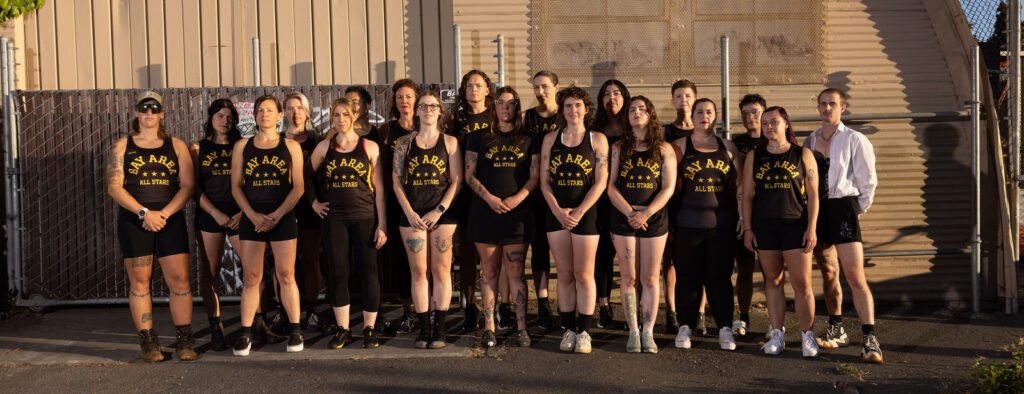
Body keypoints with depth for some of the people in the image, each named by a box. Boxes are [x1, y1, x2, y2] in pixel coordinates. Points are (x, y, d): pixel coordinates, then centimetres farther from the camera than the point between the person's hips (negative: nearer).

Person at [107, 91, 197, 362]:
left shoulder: (176, 146, 9)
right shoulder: (121, 147, 7)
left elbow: (187, 185, 2)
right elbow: (114, 187, -2)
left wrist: (163, 213, -12)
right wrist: (144, 212, -14)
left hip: (170, 220, 1)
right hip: (133, 221, 0)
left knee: (179, 280, -4)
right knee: (139, 282, 2)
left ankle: (184, 341, 3)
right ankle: (148, 343, 9)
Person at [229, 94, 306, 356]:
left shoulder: (291, 147, 6)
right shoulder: (242, 146, 10)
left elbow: (298, 187, 1)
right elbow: (235, 187, 6)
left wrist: (277, 215, -10)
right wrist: (254, 216, -8)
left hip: (283, 219, -1)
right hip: (252, 219, 1)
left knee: (285, 276, 0)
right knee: (251, 277, 2)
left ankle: (295, 330, 9)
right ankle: (246, 333, 7)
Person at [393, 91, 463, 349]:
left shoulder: (450, 142, 6)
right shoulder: (405, 143, 10)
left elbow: (457, 181, 0)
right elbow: (396, 182, 6)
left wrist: (439, 210, -10)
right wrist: (410, 213, -6)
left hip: (442, 213, -1)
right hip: (412, 214, 1)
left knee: (441, 270, -1)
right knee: (418, 271, 2)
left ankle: (439, 328, 6)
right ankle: (424, 328, 8)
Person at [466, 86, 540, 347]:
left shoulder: (528, 140, 11)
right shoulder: (479, 138, 10)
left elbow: (535, 177, 6)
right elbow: (469, 175, 5)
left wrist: (517, 198, -11)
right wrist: (489, 197, -10)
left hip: (517, 212, 0)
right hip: (485, 211, 1)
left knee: (515, 271, -2)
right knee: (489, 270, 4)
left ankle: (521, 328, 2)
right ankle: (489, 328, 9)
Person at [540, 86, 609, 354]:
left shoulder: (597, 139, 3)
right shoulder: (551, 139, 9)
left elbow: (601, 181, -4)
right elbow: (544, 180, 6)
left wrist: (578, 212, -12)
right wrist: (557, 210, -8)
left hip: (585, 213, -2)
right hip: (556, 214, 2)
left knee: (584, 275, -1)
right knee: (564, 274, 6)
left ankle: (584, 332, 8)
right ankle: (569, 329, 15)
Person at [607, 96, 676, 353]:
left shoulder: (664, 149, 5)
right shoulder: (618, 148, 7)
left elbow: (668, 188, -2)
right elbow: (610, 186, 1)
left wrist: (645, 213, -14)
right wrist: (630, 213, -12)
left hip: (655, 218, 0)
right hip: (623, 218, 1)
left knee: (651, 278, 2)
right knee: (628, 278, 3)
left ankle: (648, 332, 10)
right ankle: (633, 332, 11)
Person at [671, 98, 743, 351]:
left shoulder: (727, 147, 11)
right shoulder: (680, 146, 5)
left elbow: (739, 184, 11)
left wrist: (742, 214, 3)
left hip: (723, 222, 1)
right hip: (689, 222, -1)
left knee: (720, 276, 4)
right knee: (688, 275, 3)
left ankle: (725, 329, 11)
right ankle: (686, 327, 14)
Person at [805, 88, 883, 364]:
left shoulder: (855, 140, -2)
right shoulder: (810, 141, 12)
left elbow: (869, 181, 1)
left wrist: (858, 210, 5)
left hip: (843, 208, -5)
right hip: (816, 209, 5)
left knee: (856, 277, -12)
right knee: (828, 273, 13)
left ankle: (870, 340, -12)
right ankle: (836, 330, 25)